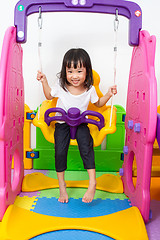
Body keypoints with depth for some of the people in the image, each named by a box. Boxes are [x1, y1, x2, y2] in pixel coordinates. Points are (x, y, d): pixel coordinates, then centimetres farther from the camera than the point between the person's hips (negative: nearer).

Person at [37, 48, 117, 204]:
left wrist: (108, 95, -6)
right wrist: (44, 82, 0)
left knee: (86, 146, -25)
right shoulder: (60, 86, -10)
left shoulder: (89, 89, -10)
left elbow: (98, 104, 10)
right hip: (62, 123, 1)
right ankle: (61, 184, 6)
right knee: (60, 151, -13)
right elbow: (49, 96, 12)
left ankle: (92, 182, -16)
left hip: (81, 122, 0)